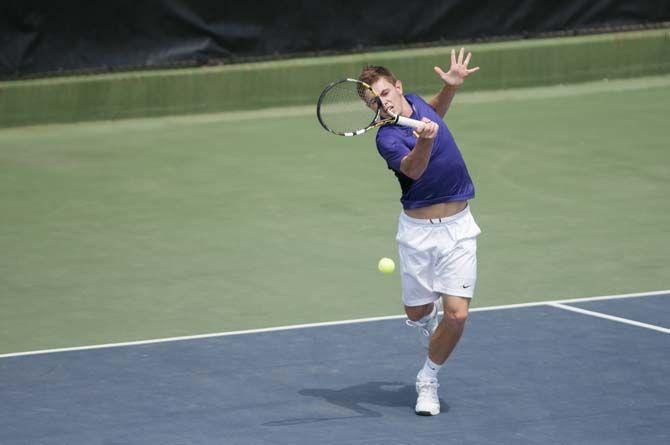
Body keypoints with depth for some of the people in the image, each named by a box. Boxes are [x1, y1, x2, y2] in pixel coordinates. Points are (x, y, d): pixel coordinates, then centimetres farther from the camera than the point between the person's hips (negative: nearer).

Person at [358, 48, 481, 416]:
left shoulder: (415, 103, 2)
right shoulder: (387, 138, -17)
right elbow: (413, 168, -38)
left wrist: (450, 86, 14)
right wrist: (424, 141, -57)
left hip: (458, 225, 3)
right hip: (418, 230, -3)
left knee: (456, 314, -8)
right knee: (417, 312, 11)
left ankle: (428, 379, 15)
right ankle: (430, 317, 51)